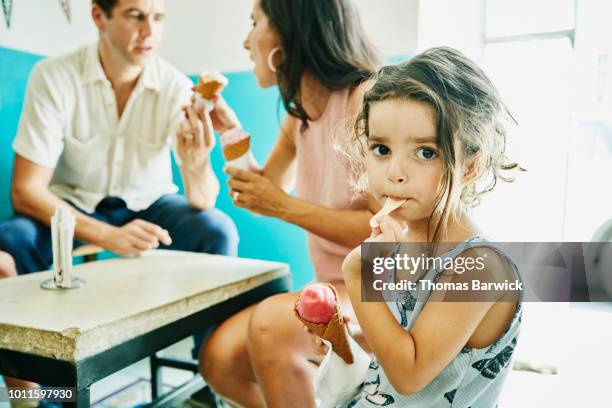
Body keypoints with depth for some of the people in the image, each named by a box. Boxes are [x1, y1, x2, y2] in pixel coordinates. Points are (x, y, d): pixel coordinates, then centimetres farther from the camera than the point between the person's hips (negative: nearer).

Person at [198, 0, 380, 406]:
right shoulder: (300, 113, 7)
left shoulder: (365, 99, -18)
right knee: (219, 359, -5)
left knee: (271, 324, -32)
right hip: (335, 286, 8)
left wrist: (285, 206, -20)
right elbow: (268, 195, 18)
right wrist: (232, 133, 6)